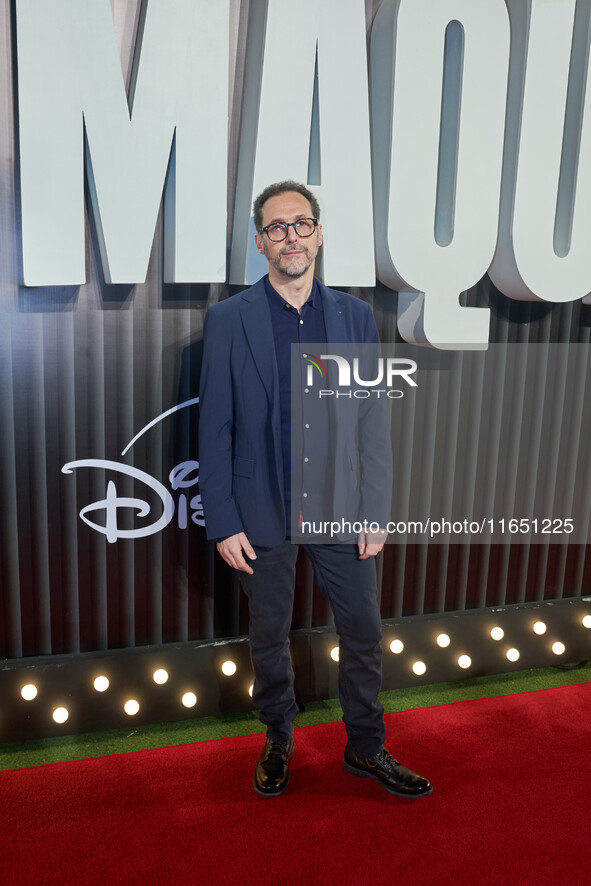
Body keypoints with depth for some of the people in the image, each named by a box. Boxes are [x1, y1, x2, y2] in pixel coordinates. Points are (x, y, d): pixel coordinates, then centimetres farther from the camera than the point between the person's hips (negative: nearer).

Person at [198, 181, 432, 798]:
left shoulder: (355, 316, 2)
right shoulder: (228, 320, -6)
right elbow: (214, 428, -6)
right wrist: (224, 522, -9)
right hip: (262, 511, -2)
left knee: (364, 631, 12)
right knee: (268, 638, 15)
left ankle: (366, 747, 35)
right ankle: (278, 741, 39)